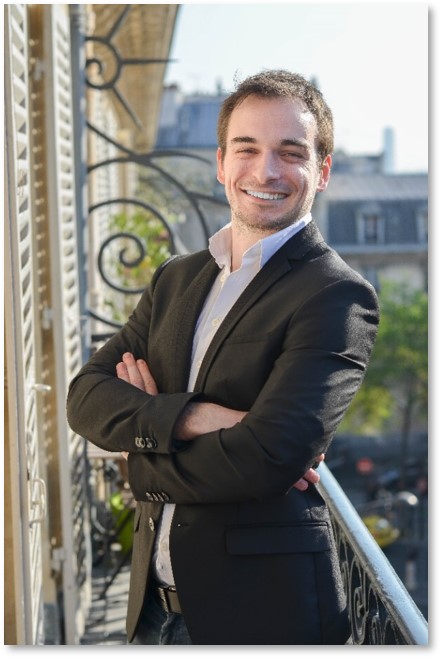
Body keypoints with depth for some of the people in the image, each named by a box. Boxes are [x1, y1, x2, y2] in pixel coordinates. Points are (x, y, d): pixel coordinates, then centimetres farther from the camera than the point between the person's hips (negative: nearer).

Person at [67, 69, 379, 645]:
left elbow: (265, 460, -25)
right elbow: (86, 395, -2)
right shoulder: (176, 279, 9)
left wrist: (144, 460, -8)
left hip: (263, 608, -6)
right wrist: (188, 417, -21)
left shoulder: (338, 296, -14)